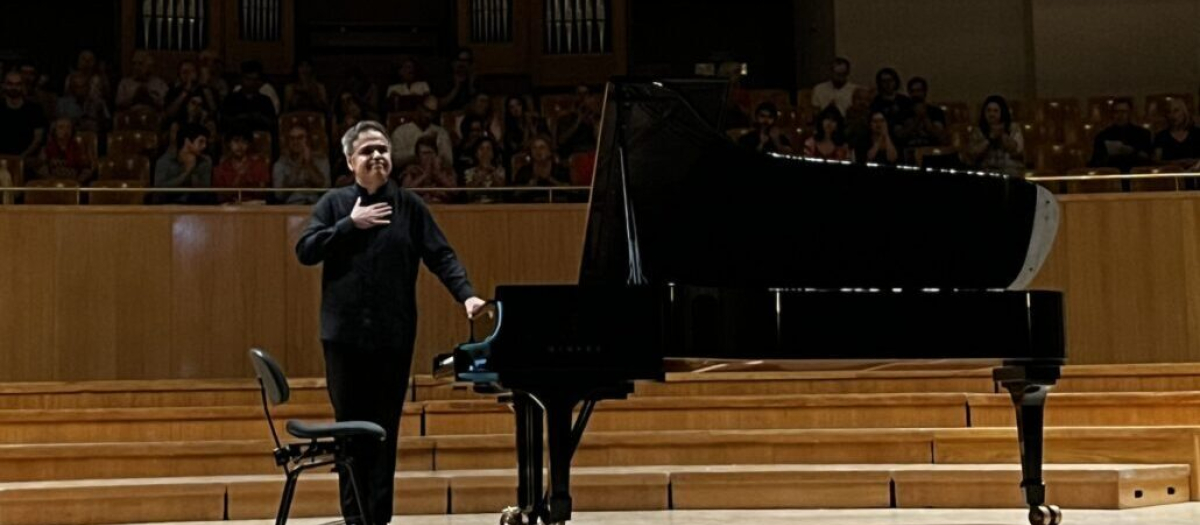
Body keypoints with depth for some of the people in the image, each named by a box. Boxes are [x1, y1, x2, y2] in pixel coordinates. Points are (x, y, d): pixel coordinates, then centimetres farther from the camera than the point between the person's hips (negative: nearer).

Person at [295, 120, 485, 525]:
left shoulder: (409, 205, 5)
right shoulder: (334, 203, 6)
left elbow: (441, 256, -1)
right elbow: (305, 251, -4)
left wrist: (466, 295, -15)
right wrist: (350, 224, -10)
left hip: (393, 335, 0)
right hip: (344, 334, 1)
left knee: (385, 429, 4)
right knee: (351, 427, 5)